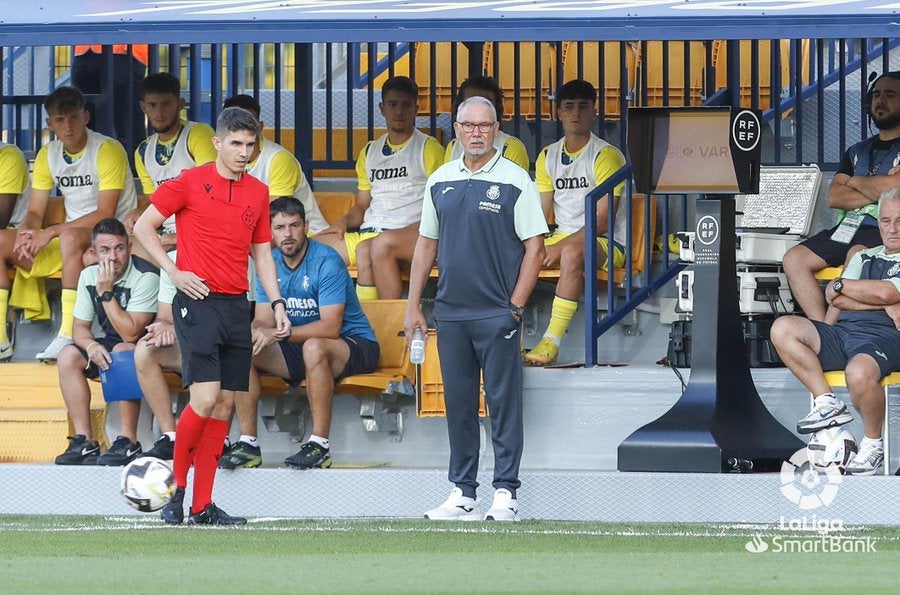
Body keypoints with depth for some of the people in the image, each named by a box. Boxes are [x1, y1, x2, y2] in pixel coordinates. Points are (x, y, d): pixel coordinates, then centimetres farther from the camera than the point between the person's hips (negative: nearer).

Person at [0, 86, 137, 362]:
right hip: (70, 241, 7)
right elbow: (34, 213, 7)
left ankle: (68, 336, -41)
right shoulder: (47, 155, 6)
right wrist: (25, 236, -18)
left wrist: (50, 233, -24)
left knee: (70, 237, -40)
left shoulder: (108, 150, -14)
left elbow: (105, 214, -21)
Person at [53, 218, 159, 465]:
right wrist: (92, 346, -21)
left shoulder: (146, 276, -23)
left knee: (123, 352, -37)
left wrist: (106, 292, -29)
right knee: (68, 356, -16)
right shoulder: (89, 276, -2)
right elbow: (80, 328, 2)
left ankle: (128, 442, -34)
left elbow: (131, 333, -28)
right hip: (108, 346, 7)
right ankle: (84, 441, -17)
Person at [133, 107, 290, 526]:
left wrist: (276, 303, 8)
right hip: (198, 303, -5)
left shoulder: (258, 192, 12)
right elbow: (143, 227, 2)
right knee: (205, 398, -16)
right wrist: (174, 272, -8)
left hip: (237, 306, 5)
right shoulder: (190, 183, -3)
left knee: (224, 403, 3)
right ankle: (175, 489, 2)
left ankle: (202, 506, 8)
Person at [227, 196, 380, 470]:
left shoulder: (327, 262, -19)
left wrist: (279, 333, -35)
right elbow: (264, 320, 0)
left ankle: (320, 444, -33)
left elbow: (330, 327, -27)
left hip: (354, 345, -7)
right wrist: (252, 332, -26)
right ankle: (248, 444, -11)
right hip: (297, 349, 7)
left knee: (313, 347, -39)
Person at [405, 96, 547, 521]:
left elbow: (534, 247, -5)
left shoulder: (514, 182, -3)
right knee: (458, 404, 8)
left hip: (497, 314, -5)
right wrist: (413, 306, 10)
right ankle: (462, 493, 13)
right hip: (450, 312, 5)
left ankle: (505, 493, 1)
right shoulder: (441, 182, 11)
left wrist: (515, 307, -10)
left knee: (503, 403, -2)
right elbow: (426, 244, 16)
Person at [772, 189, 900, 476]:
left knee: (859, 372, -41)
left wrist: (840, 285, 5)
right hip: (842, 332, 7)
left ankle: (873, 444, -13)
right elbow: (835, 300, 11)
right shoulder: (864, 257, 27)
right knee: (783, 328, -16)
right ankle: (827, 404, -13)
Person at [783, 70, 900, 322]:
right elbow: (834, 197, 9)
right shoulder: (857, 152, 23)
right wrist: (877, 191, -5)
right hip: (849, 227, 7)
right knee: (795, 258, -14)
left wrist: (856, 182, 6)